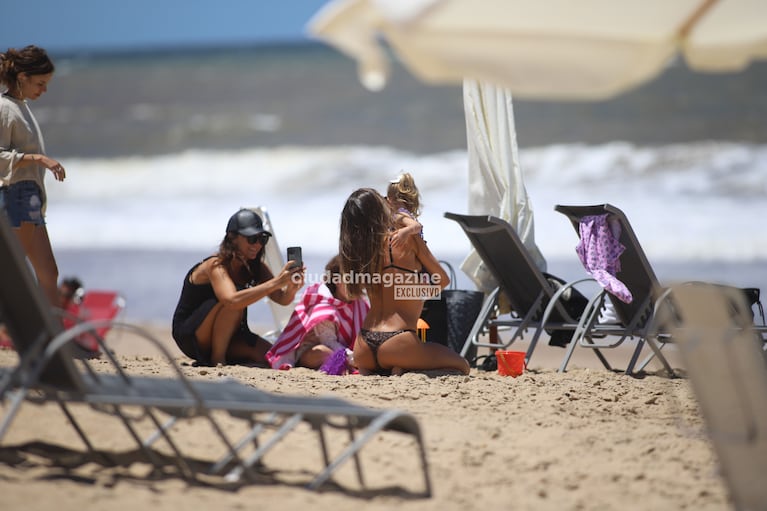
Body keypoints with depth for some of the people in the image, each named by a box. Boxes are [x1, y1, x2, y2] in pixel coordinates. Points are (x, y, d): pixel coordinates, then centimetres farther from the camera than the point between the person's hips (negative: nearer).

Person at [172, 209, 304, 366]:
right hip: (189, 337, -7)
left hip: (225, 337, 7)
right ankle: (217, 359, -17)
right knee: (232, 305, -32)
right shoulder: (216, 266, -24)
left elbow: (282, 299, -11)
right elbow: (232, 300, -43)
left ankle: (220, 355, 7)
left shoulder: (257, 268, -2)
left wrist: (291, 288, -36)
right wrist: (275, 282, -48)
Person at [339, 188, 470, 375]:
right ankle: (402, 372, -10)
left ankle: (368, 374, 4)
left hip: (364, 346, 6)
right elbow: (442, 281, 4)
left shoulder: (354, 249, 7)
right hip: (396, 342, -6)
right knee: (461, 366, 15)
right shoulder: (407, 239, -6)